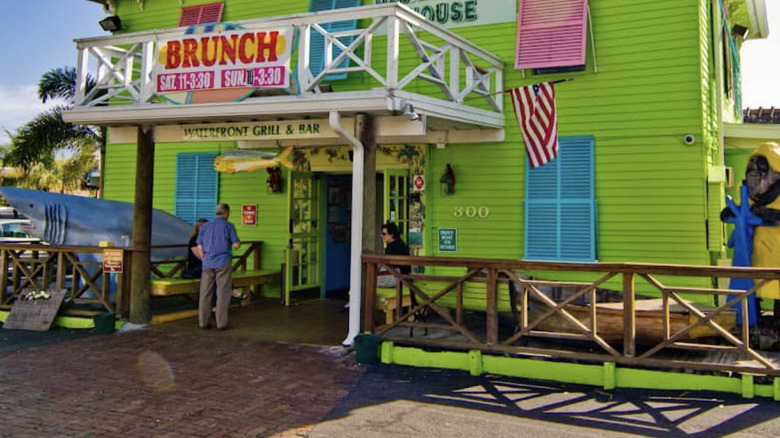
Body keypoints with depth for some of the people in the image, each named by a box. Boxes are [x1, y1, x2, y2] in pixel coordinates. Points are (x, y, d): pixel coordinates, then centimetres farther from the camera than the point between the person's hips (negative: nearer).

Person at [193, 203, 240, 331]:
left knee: (205, 293, 8)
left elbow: (199, 248, 8)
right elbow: (236, 244, -7)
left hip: (208, 264, 4)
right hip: (223, 264, -4)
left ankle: (203, 322, 13)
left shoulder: (204, 226, 8)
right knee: (222, 294, 1)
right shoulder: (228, 226, -5)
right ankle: (221, 323, 3)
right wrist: (236, 244, 15)